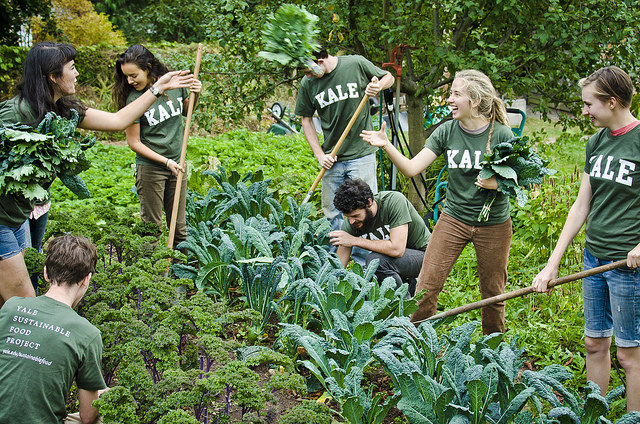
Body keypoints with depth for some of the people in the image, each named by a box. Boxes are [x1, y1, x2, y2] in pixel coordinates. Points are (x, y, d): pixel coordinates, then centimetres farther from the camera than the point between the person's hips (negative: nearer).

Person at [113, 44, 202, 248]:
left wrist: (195, 95, -4)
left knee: (179, 225, 12)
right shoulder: (133, 99, -14)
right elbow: (134, 142, -10)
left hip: (177, 165, 4)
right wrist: (166, 162, -15)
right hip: (150, 167, -3)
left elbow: (186, 111, 18)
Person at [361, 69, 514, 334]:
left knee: (493, 293, 12)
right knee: (427, 286, -2)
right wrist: (386, 145, -22)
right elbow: (411, 168, -8)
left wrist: (498, 183, -24)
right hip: (453, 220, 2)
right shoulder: (447, 131, -4)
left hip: (493, 225, -2)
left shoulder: (502, 134, -11)